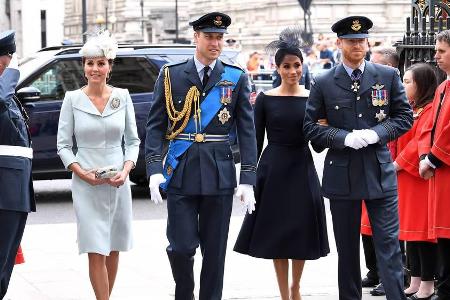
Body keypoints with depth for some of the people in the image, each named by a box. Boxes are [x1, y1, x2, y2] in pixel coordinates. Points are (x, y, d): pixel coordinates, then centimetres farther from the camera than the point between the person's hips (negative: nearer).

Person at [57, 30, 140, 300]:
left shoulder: (122, 96, 3)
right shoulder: (73, 99, -1)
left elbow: (133, 140, 8)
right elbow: (64, 144, 2)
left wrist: (126, 169, -8)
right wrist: (80, 171, -13)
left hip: (118, 183, 2)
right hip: (86, 184, -2)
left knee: (113, 249, 9)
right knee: (96, 252, -7)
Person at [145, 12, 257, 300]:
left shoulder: (236, 78, 4)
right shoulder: (171, 75, 3)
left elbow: (247, 130, 2)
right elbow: (156, 125, 3)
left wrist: (248, 179, -5)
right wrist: (154, 169, -9)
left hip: (219, 174, 1)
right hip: (181, 171, -1)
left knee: (215, 251, 5)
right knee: (181, 247, -4)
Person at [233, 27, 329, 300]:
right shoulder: (265, 99, 0)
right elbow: (256, 141, 1)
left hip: (303, 169, 1)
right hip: (273, 169, -1)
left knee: (302, 232, 8)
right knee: (277, 234, 2)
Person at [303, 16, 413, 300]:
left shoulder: (388, 76, 3)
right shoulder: (324, 83, 2)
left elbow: (405, 116, 5)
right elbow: (311, 126, 2)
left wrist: (377, 133, -12)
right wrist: (344, 138, -13)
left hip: (380, 171, 0)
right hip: (342, 174, 1)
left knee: (388, 243, -3)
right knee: (347, 247, 10)